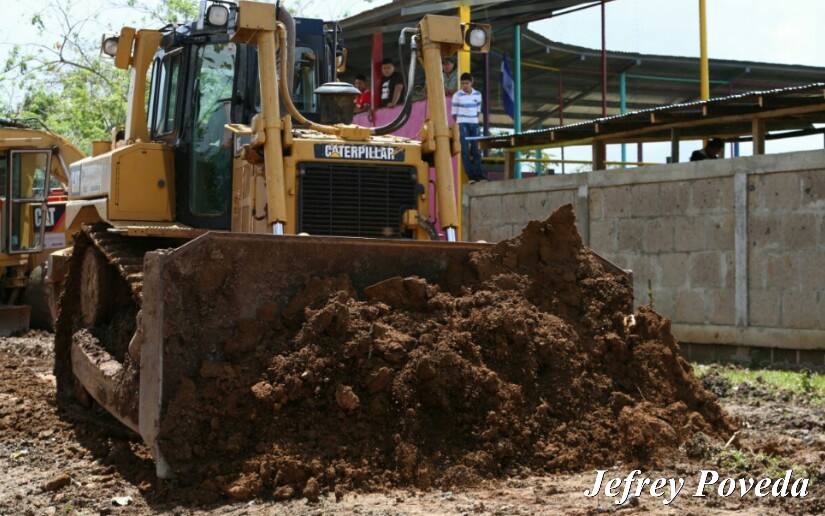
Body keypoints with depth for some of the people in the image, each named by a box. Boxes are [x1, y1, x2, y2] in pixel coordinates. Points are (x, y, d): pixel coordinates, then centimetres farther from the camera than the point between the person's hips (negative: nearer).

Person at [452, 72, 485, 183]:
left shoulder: (477, 95, 7)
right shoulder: (457, 96, -3)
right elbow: (454, 113, 1)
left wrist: (474, 120, 9)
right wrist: (459, 124, 3)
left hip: (474, 124, 3)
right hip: (462, 124, -3)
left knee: (475, 150, 2)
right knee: (465, 151, -8)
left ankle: (478, 174, 3)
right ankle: (471, 176, -9)